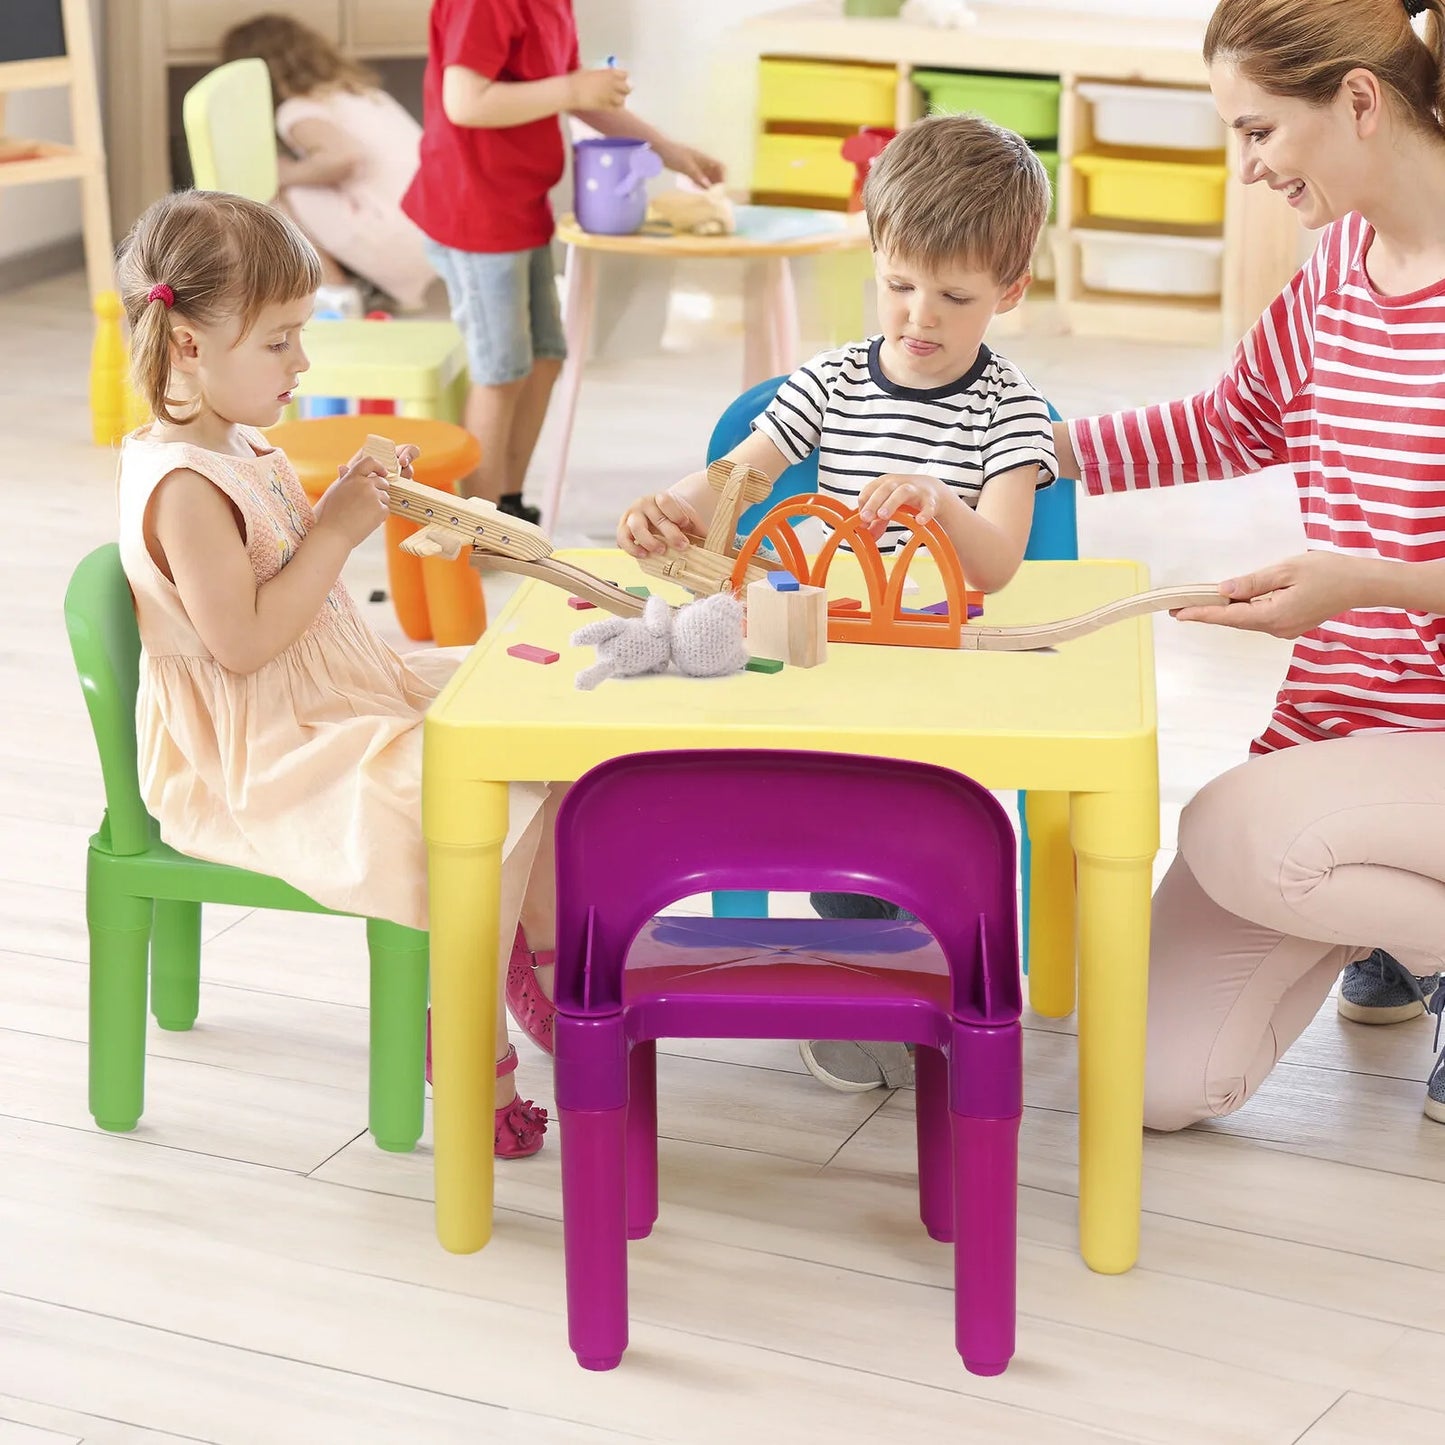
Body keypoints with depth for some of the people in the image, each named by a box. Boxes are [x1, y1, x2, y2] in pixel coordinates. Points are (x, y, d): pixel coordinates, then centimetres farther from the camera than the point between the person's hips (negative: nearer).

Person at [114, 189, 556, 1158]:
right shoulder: (183, 487, -23)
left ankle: (542, 940, 24)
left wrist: (342, 502, 2)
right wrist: (337, 532, -23)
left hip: (338, 699, 11)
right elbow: (243, 641, -27)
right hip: (254, 764, -11)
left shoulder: (240, 448, 8)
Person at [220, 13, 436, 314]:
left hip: (399, 242, -8)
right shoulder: (358, 89, 22)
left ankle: (335, 292, 2)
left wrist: (286, 174, -4)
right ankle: (405, 287, 14)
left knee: (277, 191, 4)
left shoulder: (296, 111, -4)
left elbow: (344, 157, -23)